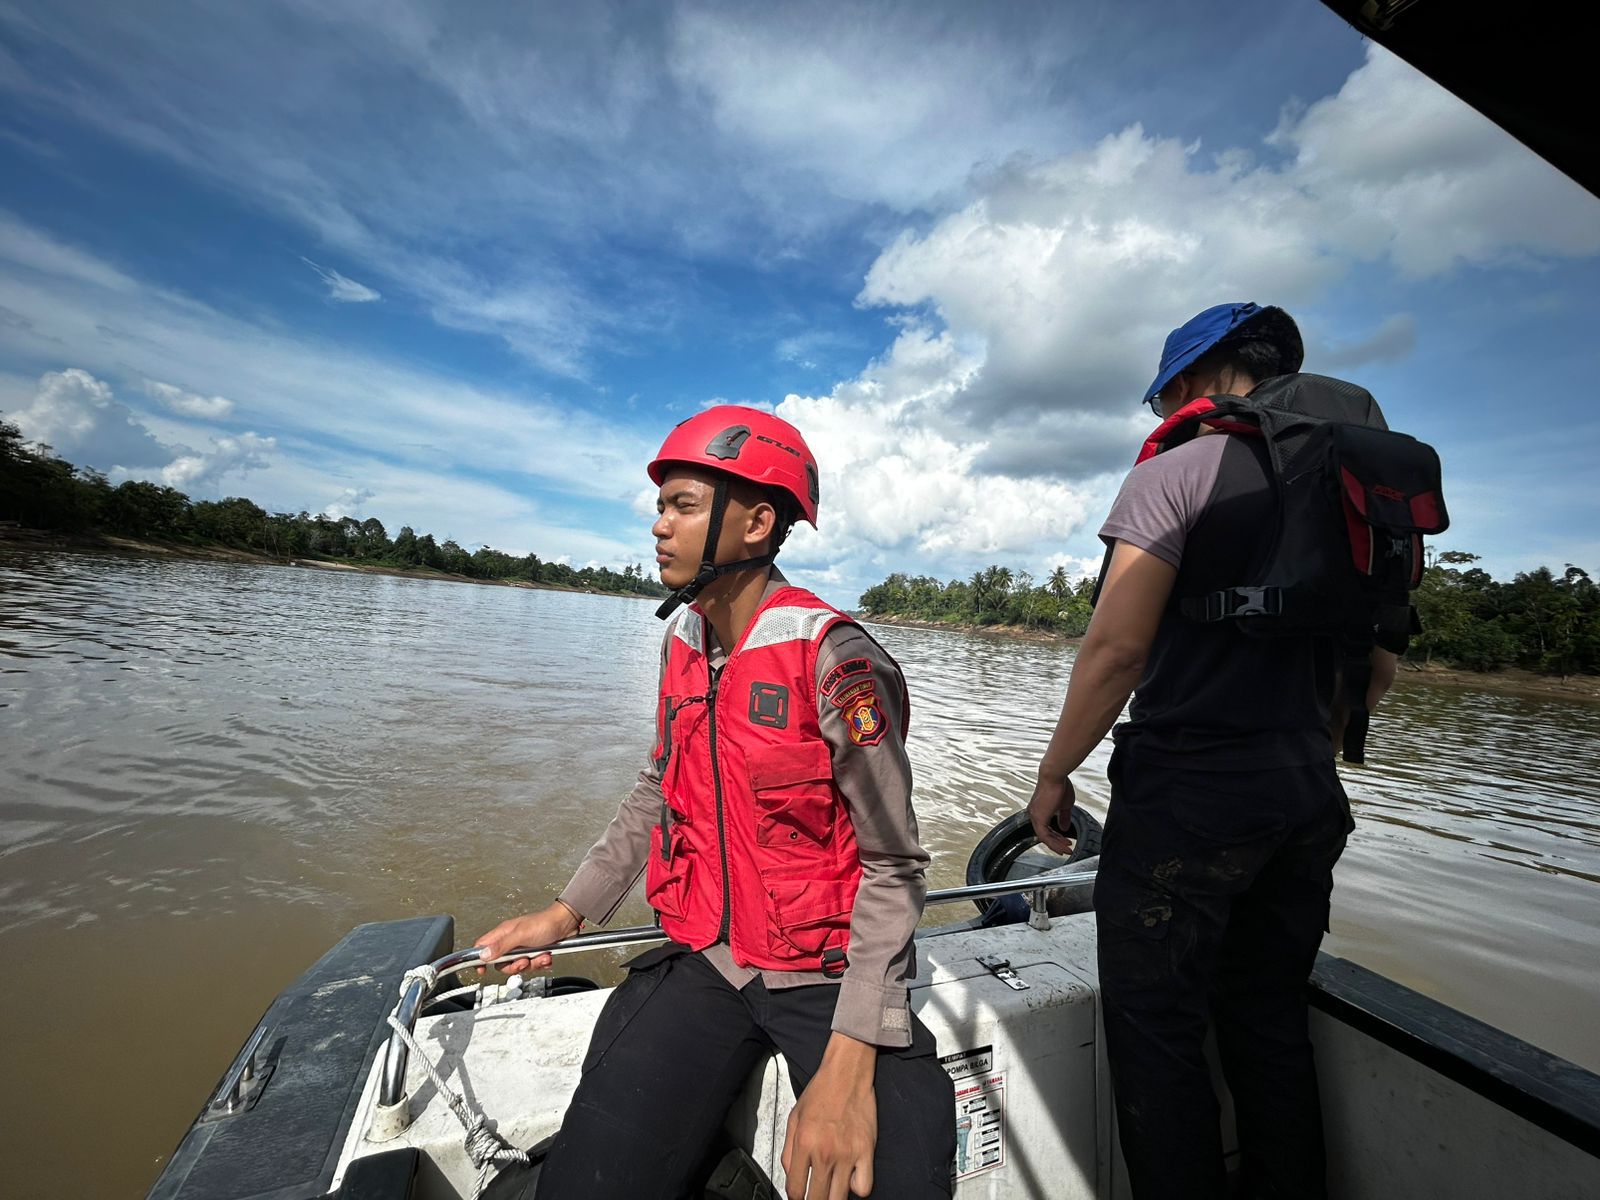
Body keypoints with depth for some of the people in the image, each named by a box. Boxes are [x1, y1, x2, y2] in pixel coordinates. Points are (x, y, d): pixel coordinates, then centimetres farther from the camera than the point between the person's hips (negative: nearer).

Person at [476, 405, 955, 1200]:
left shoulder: (834, 660, -19)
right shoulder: (683, 644, 2)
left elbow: (893, 865, -15)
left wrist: (849, 1062, -21)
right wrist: (566, 913, 14)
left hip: (828, 972, -4)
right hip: (703, 957, 4)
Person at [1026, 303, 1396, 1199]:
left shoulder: (1177, 470, -9)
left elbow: (1118, 646, -17)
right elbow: (1380, 672, 16)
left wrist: (1054, 774, -8)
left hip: (1184, 797, -7)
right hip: (1308, 802, 8)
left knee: (1157, 1033, 7)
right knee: (1272, 1025, 20)